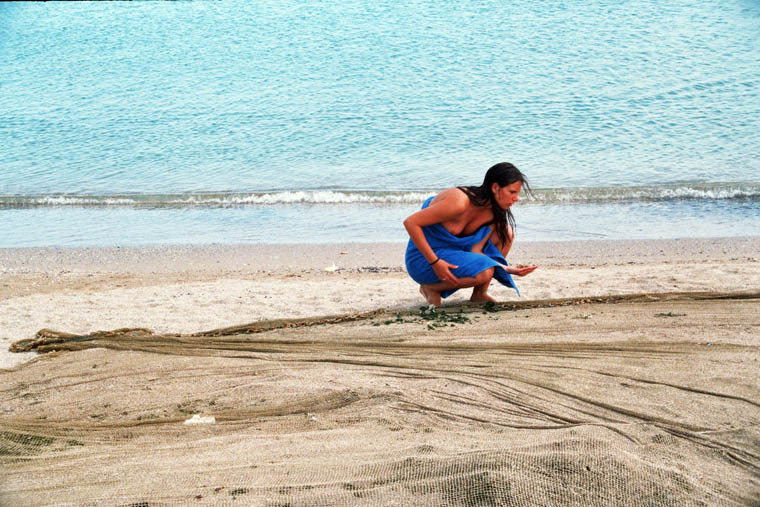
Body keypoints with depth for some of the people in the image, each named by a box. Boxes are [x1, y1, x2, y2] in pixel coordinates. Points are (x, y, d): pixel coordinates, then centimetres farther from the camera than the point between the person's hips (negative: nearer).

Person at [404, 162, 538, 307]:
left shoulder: (493, 213, -4)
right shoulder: (459, 202, -29)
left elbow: (476, 250, -7)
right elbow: (410, 222, -27)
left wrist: (509, 269, -21)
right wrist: (435, 262, -28)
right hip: (424, 259, -8)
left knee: (505, 232, -3)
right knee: (484, 272, -29)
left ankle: (479, 294, 3)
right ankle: (431, 287, -6)